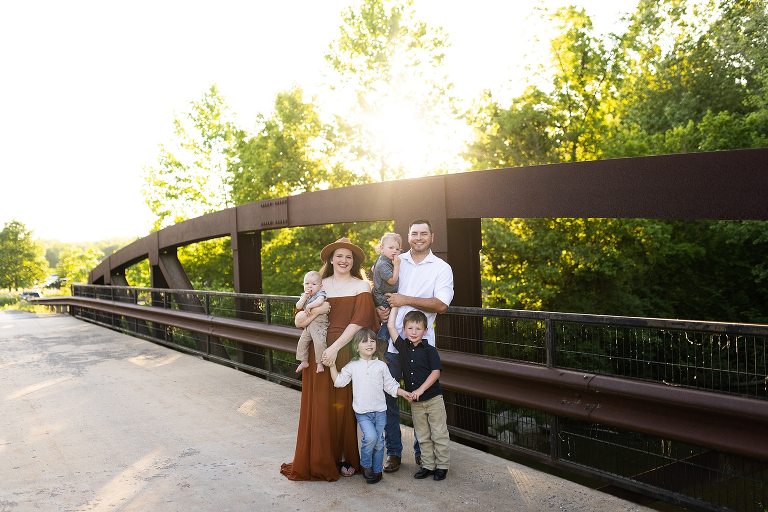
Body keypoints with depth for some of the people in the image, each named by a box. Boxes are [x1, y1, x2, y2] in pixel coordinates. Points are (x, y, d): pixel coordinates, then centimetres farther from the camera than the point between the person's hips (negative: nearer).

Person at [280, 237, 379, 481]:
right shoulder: (320, 285, 10)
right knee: (320, 405, 3)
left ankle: (347, 457, 18)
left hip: (347, 350, -2)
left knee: (345, 404, 3)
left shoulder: (361, 285, 3)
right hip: (318, 350, 2)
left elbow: (359, 320, -9)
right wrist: (315, 311, -13)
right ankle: (322, 459, 15)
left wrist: (335, 347, -17)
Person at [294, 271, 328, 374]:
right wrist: (305, 296, -8)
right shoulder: (304, 296, 13)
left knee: (319, 342, -20)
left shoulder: (320, 293, -8)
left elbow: (320, 301, -31)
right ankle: (304, 361, 24)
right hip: (308, 325, 7)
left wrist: (309, 306, -23)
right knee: (302, 342, 9)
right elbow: (298, 306, 0)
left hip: (319, 324, -7)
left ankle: (319, 363, -7)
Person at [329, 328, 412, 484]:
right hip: (362, 412, -2)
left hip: (380, 411, 2)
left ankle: (377, 469, 26)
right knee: (370, 437, -20)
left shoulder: (381, 366, 4)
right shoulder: (352, 366, 1)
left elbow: (390, 385, 9)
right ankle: (365, 465, 5)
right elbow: (339, 381, -3)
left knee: (379, 442, 7)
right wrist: (332, 365, -8)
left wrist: (403, 393, -1)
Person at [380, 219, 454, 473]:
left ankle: (422, 452, 24)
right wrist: (378, 308, -5)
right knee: (387, 395, 4)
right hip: (390, 341, 2)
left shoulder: (441, 268, 2)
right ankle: (393, 452, 18)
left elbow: (441, 305, -11)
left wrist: (406, 300, -15)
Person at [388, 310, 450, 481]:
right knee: (423, 436, 13)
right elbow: (391, 326, -2)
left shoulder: (429, 350, -9)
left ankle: (442, 466, 16)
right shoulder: (403, 347, 1)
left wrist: (420, 389, -21)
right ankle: (428, 465, 23)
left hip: (433, 399, -4)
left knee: (439, 434, 5)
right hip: (415, 402, 4)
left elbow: (436, 372, -14)